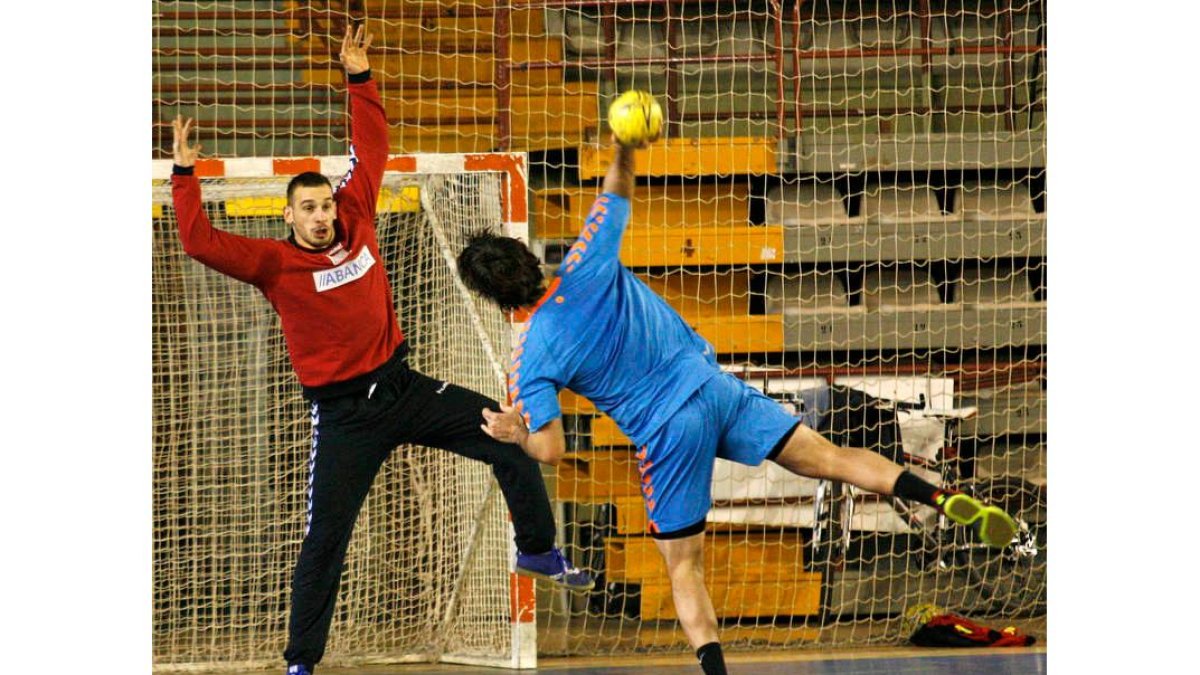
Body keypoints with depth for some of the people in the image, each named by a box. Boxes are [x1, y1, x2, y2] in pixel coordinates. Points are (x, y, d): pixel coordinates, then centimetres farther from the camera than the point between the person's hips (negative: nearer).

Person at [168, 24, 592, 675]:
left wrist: (359, 80, 5)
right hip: (345, 413, -4)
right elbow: (201, 242, -21)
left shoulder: (357, 224, 1)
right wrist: (185, 175, -26)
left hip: (403, 387, 5)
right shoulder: (275, 263, -10)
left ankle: (537, 550, 18)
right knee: (324, 540, -3)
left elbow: (370, 152, 9)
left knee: (508, 436, -1)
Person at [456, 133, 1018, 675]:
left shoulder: (531, 359, -11)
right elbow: (615, 196, 13)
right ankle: (945, 499, -16)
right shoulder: (586, 267, -4)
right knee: (830, 458, 1)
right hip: (713, 386, 4)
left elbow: (550, 451, -10)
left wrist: (513, 433, 8)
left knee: (684, 566, 10)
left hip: (668, 434, -4)